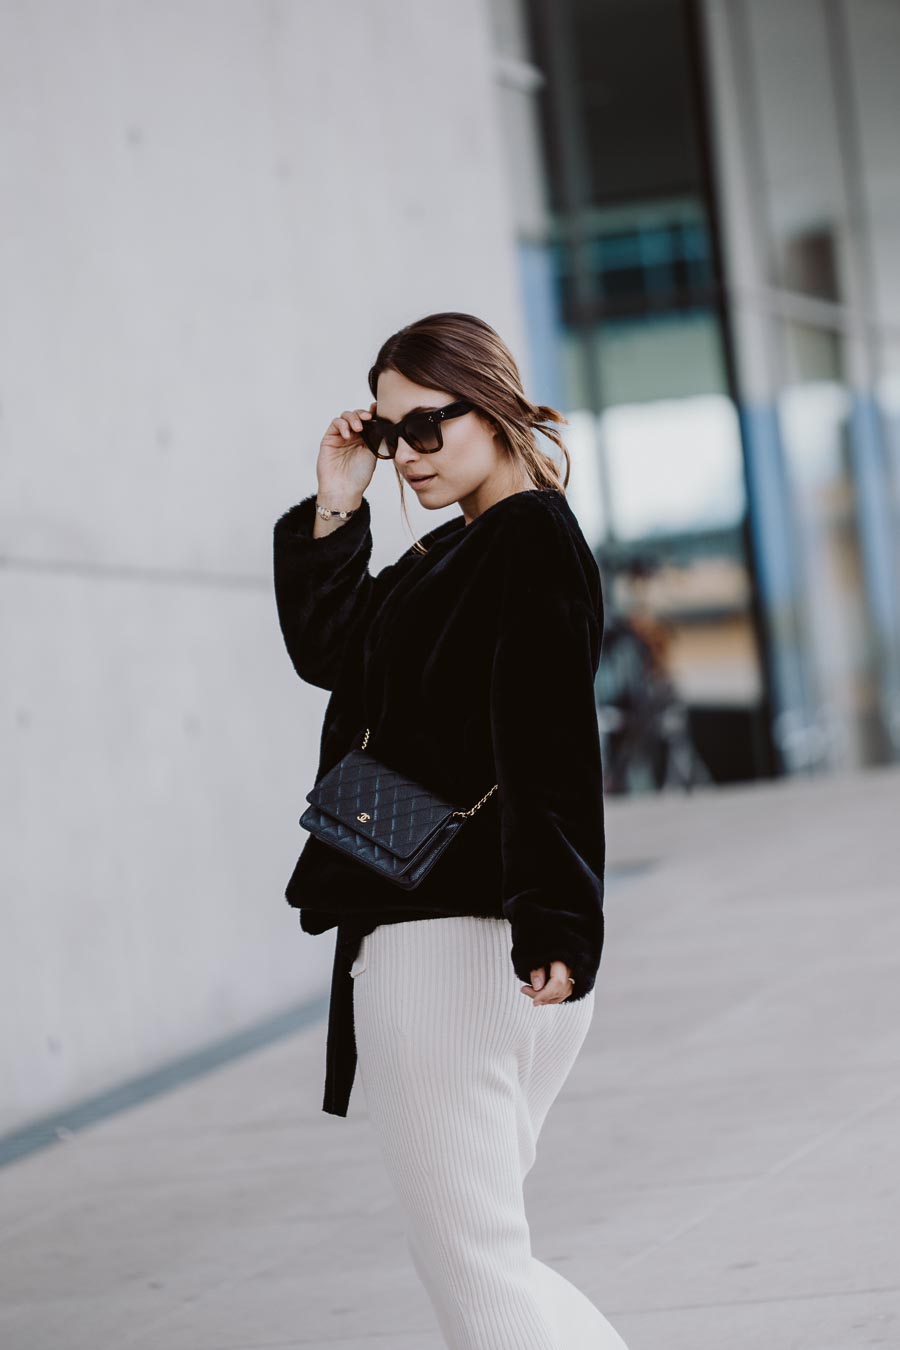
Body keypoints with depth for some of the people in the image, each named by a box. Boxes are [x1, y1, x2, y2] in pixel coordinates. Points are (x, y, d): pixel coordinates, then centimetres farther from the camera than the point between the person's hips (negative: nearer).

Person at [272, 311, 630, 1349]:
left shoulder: (535, 541, -11)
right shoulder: (451, 553, 18)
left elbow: (551, 743, -22)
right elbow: (328, 652, 24)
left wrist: (551, 923, -31)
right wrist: (336, 510, 13)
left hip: (462, 943, -10)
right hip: (417, 927, 10)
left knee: (467, 1263, -7)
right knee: (466, 1247, 14)